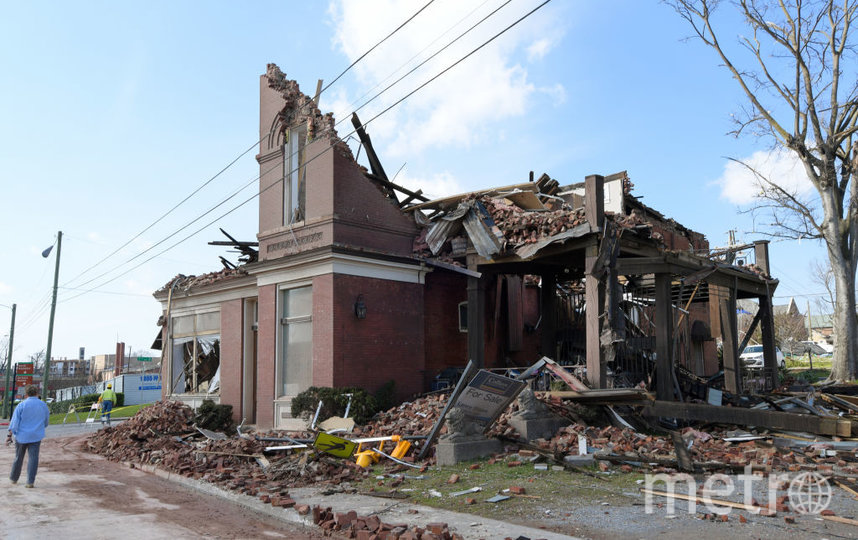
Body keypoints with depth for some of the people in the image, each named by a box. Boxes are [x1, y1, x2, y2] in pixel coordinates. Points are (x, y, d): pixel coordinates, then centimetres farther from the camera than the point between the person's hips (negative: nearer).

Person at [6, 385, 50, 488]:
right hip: (36, 436, 0)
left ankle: (14, 478, 31)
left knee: (18, 458, 16)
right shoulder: (43, 405, 3)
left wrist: (10, 435, -5)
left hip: (22, 436, 0)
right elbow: (46, 423, 13)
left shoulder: (22, 405, -5)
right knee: (33, 458, -1)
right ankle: (30, 482, -5)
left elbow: (14, 422, -8)